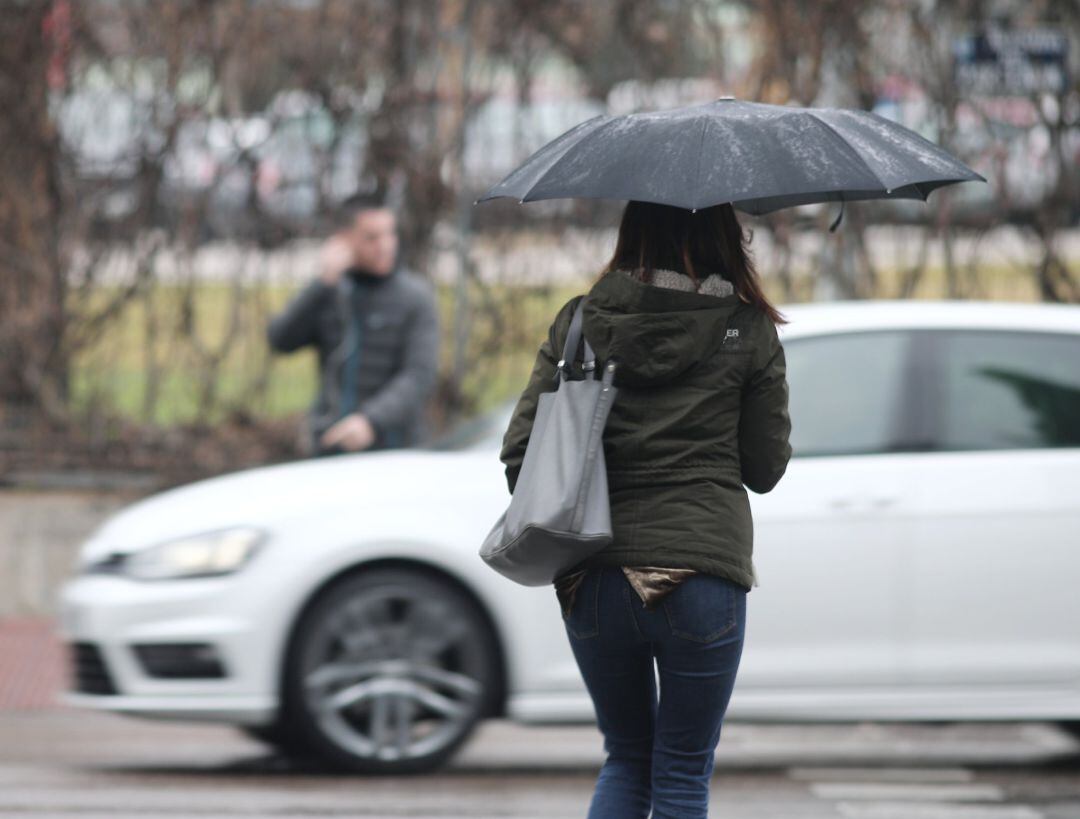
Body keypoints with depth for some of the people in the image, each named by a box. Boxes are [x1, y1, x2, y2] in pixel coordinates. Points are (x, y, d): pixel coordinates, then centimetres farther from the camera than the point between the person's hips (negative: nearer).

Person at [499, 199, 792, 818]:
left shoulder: (580, 321, 4)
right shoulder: (747, 332, -1)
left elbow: (520, 449, 2)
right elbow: (766, 469, 4)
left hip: (592, 582, 2)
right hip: (701, 577, -2)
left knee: (626, 761, 20)